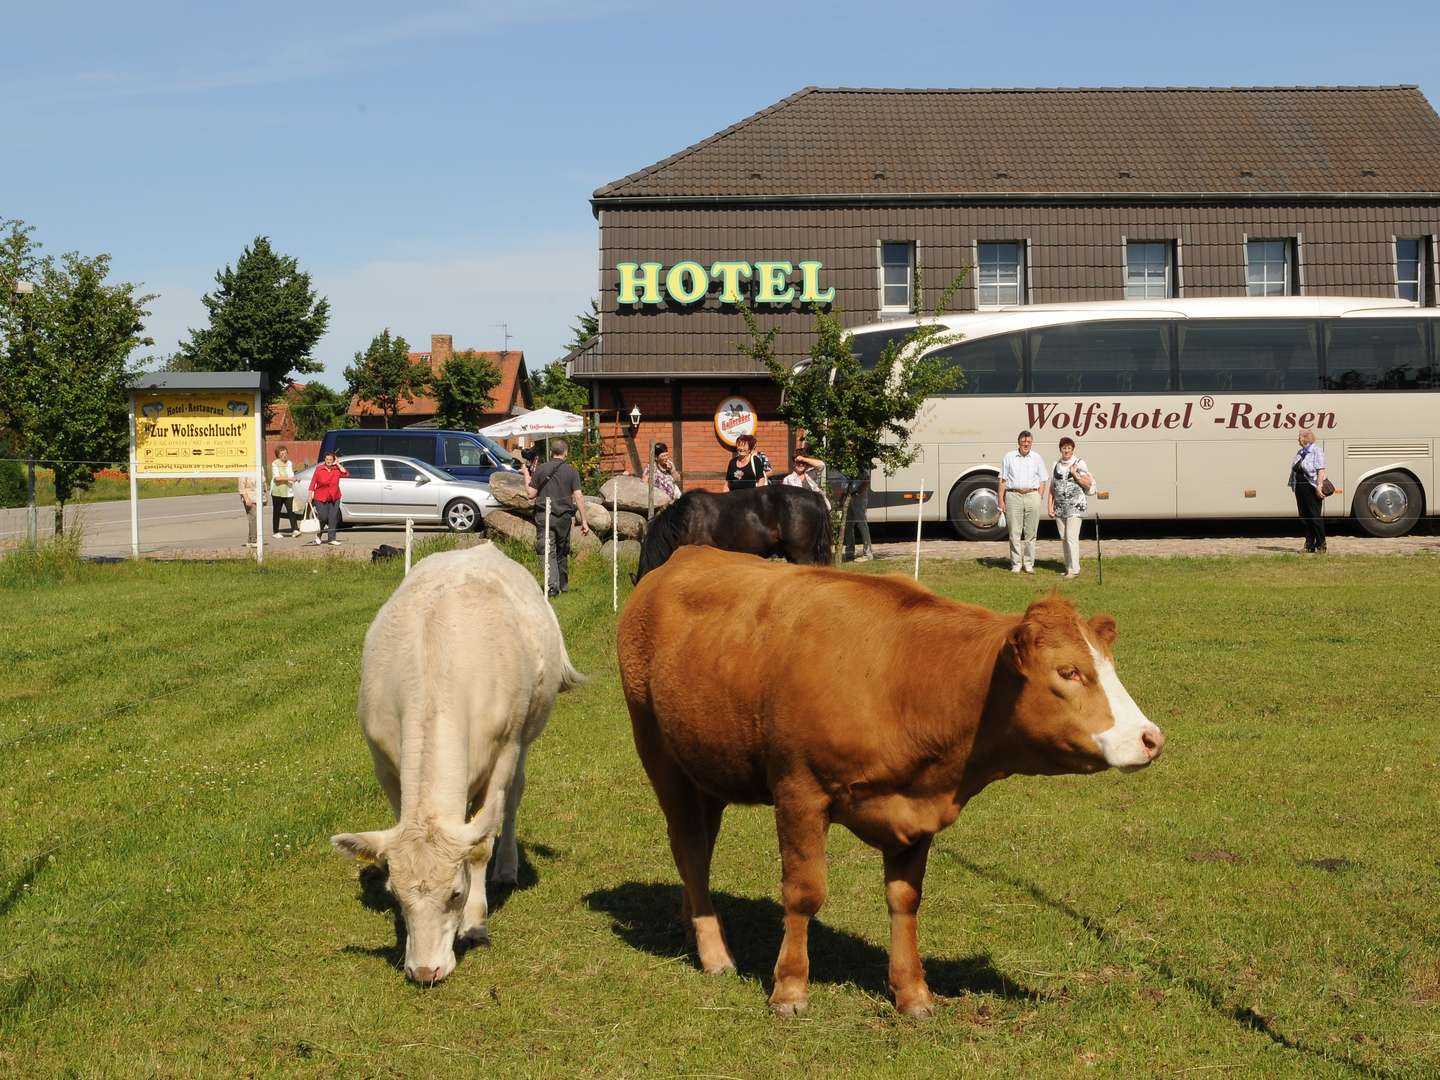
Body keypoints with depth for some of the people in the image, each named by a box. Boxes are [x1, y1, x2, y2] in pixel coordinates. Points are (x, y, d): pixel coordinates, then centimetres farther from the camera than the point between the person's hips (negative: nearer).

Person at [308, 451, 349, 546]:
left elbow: (346, 474, -15)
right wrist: (310, 496, -6)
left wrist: (338, 464, -10)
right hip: (321, 498, -2)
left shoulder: (337, 469, 1)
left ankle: (332, 539, 9)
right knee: (323, 517, -4)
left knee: (333, 519, 2)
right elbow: (313, 483, -2)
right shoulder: (319, 469, -4)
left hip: (334, 498, 2)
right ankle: (318, 535, 22)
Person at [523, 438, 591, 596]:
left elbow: (531, 493, 2)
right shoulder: (571, 471, 1)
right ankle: (563, 586, 26)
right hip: (564, 517, 1)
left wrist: (526, 475, 18)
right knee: (562, 552, 16)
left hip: (543, 516, -1)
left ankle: (553, 585, -22)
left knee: (547, 552, -6)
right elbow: (578, 496, -3)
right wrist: (584, 521, -1)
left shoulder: (540, 470, 1)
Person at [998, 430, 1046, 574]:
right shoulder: (1008, 458, 8)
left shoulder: (1037, 458, 12)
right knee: (1014, 533, -1)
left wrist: (1039, 498, 0)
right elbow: (1002, 481, 7)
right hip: (1013, 496, -1)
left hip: (1032, 496, 1)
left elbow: (1042, 481, 12)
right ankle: (1016, 564, 4)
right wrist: (1001, 500, 0)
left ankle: (1029, 563, 10)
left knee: (1031, 533, 3)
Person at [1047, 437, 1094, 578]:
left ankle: (1074, 569, -11)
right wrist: (1050, 506, 7)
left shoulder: (1079, 464, -1)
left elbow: (1089, 483, -4)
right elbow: (1052, 489, 14)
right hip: (1060, 507, 5)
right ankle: (1068, 568, 17)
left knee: (1071, 538, -12)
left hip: (1075, 505, -5)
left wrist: (1075, 474, -15)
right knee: (1063, 538, 8)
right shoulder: (1056, 465, 12)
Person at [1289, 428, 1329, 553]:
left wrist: (1319, 486, -22)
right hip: (1300, 489, 8)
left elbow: (1321, 470, -14)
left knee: (1315, 517, -6)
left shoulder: (1316, 451, -6)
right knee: (1304, 517, 7)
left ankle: (1321, 545, 0)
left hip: (1312, 488, -8)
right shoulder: (1300, 452, 16)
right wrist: (1294, 487, 12)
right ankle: (1309, 544, 13)